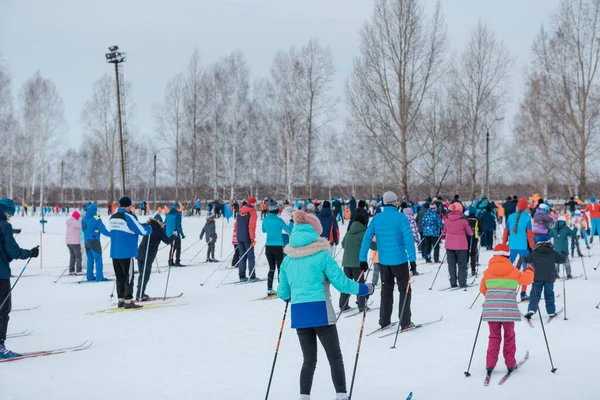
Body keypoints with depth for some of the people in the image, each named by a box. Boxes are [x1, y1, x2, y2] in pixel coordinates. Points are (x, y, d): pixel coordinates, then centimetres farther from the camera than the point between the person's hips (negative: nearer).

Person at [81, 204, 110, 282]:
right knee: (98, 259, -1)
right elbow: (103, 230, -15)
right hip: (94, 240, -7)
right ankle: (99, 277, -4)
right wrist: (110, 234, -3)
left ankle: (90, 276, 17)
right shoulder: (96, 219, -15)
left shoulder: (84, 219, 4)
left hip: (86, 241, 7)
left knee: (90, 259, 15)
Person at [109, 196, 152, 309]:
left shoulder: (112, 217, 9)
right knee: (128, 277, -1)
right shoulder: (128, 217, -13)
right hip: (126, 252, -7)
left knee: (120, 277, 13)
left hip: (114, 252, 7)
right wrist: (149, 228, 8)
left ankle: (121, 299, 17)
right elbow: (142, 231, -13)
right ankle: (128, 301, -3)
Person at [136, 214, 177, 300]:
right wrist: (174, 235, 12)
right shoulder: (159, 230, -6)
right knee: (145, 275, -2)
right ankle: (140, 296, -5)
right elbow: (167, 241, -5)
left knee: (142, 274, 16)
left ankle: (140, 293, 21)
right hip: (149, 255, -6)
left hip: (140, 253, 6)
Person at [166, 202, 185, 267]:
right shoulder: (177, 215, -12)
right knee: (178, 248, -1)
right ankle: (177, 262, -8)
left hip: (169, 235, 7)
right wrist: (182, 234, -11)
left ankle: (170, 262, 18)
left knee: (173, 248, 18)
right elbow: (178, 226, -16)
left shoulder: (167, 215, 8)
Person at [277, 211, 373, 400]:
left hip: (298, 314, 5)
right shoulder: (321, 254, -5)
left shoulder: (288, 259, 9)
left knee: (309, 360, 15)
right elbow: (341, 282, -7)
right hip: (320, 312, -4)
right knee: (335, 358, 6)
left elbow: (283, 292, 16)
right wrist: (365, 289, 7)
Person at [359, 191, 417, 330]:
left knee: (386, 290, 17)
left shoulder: (376, 219, 1)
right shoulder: (401, 218, -11)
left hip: (383, 261, 4)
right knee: (404, 290, 9)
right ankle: (405, 322, 7)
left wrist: (362, 259, 4)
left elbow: (366, 239, 0)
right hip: (400, 260, -4)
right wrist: (412, 259, -16)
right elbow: (408, 239, -17)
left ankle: (384, 322, 19)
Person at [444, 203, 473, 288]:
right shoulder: (463, 220, -13)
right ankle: (462, 283, 5)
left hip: (449, 245, 3)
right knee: (462, 264, 8)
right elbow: (469, 232, -3)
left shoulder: (447, 219, -3)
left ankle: (453, 283, 11)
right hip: (461, 245, -3)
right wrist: (471, 232, 18)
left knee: (451, 264, 11)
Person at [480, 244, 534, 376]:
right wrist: (529, 271, 37)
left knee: (494, 337, 12)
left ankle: (490, 365, 5)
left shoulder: (488, 271, 4)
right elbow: (527, 279, 16)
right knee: (509, 336, 15)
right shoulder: (513, 271, 1)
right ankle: (510, 364, 19)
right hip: (508, 310, -1)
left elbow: (482, 289, 12)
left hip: (491, 309, 1)